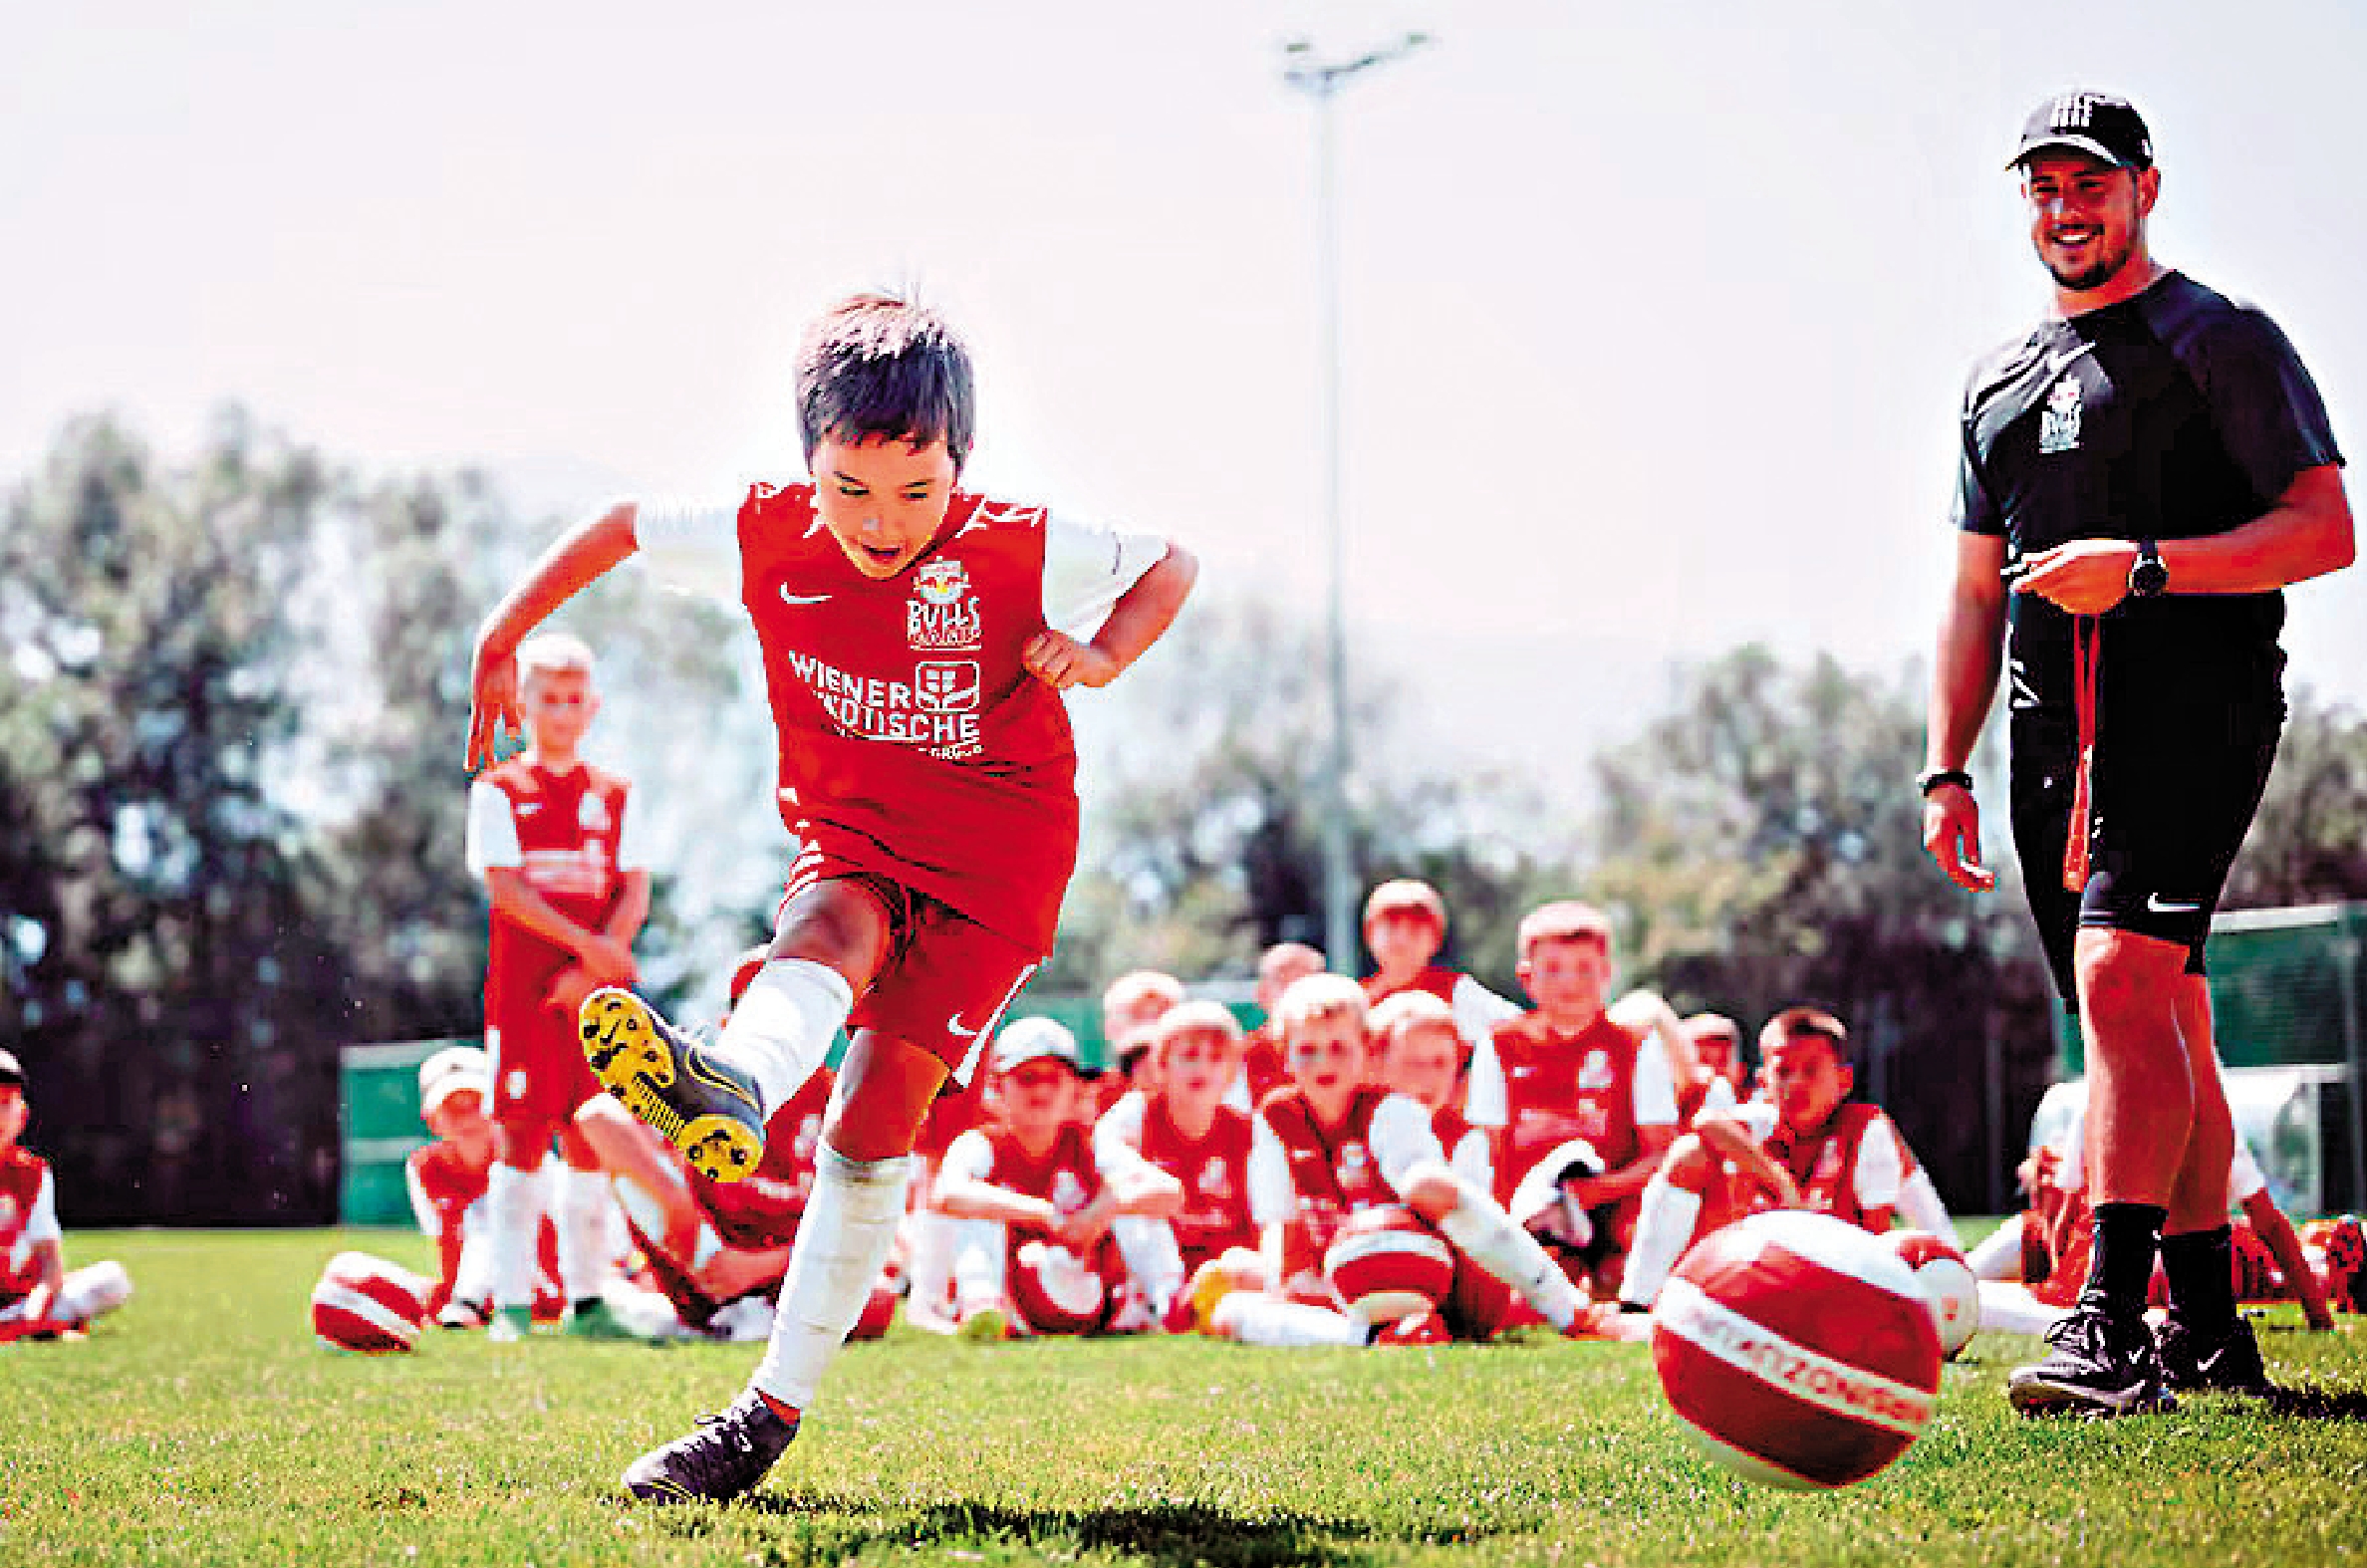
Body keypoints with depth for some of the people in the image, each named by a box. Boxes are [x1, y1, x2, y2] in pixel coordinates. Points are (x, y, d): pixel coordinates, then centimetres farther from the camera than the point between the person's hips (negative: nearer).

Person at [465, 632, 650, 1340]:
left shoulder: (614, 796, 13)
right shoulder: (499, 791, 5)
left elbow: (635, 892, 5)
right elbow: (505, 887, -6)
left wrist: (590, 972, -11)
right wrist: (586, 944, -16)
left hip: (599, 988, 3)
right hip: (523, 989, -3)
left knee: (589, 1141, 3)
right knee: (521, 1141, -4)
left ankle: (586, 1296, 8)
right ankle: (511, 1302, -2)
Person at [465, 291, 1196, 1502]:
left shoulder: (1019, 553, -14)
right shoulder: (766, 541, -8)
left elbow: (1171, 563, 2)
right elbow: (622, 527, 9)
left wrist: (1101, 655, -16)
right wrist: (501, 637, 10)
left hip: (993, 867, -2)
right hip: (848, 842, 2)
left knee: (872, 1125, -12)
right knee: (829, 930, -36)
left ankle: (773, 1408, -11)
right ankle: (731, 1092, -69)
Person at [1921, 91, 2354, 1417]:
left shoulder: (2225, 341, 2)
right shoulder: (1998, 383, 22)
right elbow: (1977, 593, 24)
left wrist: (2143, 566, -17)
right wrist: (1946, 770, 14)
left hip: (2194, 698, -7)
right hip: (2056, 732, 7)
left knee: (2123, 971, -23)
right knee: (2161, 1020, 10)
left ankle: (2114, 1329, -30)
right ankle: (2210, 1327, 18)